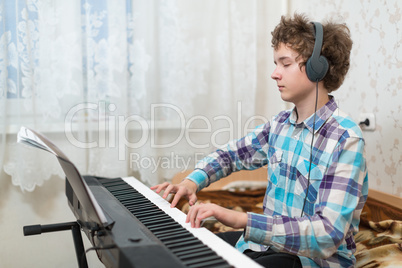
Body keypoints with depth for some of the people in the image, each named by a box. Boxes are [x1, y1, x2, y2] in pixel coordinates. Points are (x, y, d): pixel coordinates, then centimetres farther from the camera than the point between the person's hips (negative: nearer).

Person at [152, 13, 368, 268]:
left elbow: (330, 235, -28)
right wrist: (192, 181, -5)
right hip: (269, 240, 7)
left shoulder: (346, 140, -21)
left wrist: (243, 220, -37)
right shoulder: (281, 124, 1)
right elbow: (231, 153, 14)